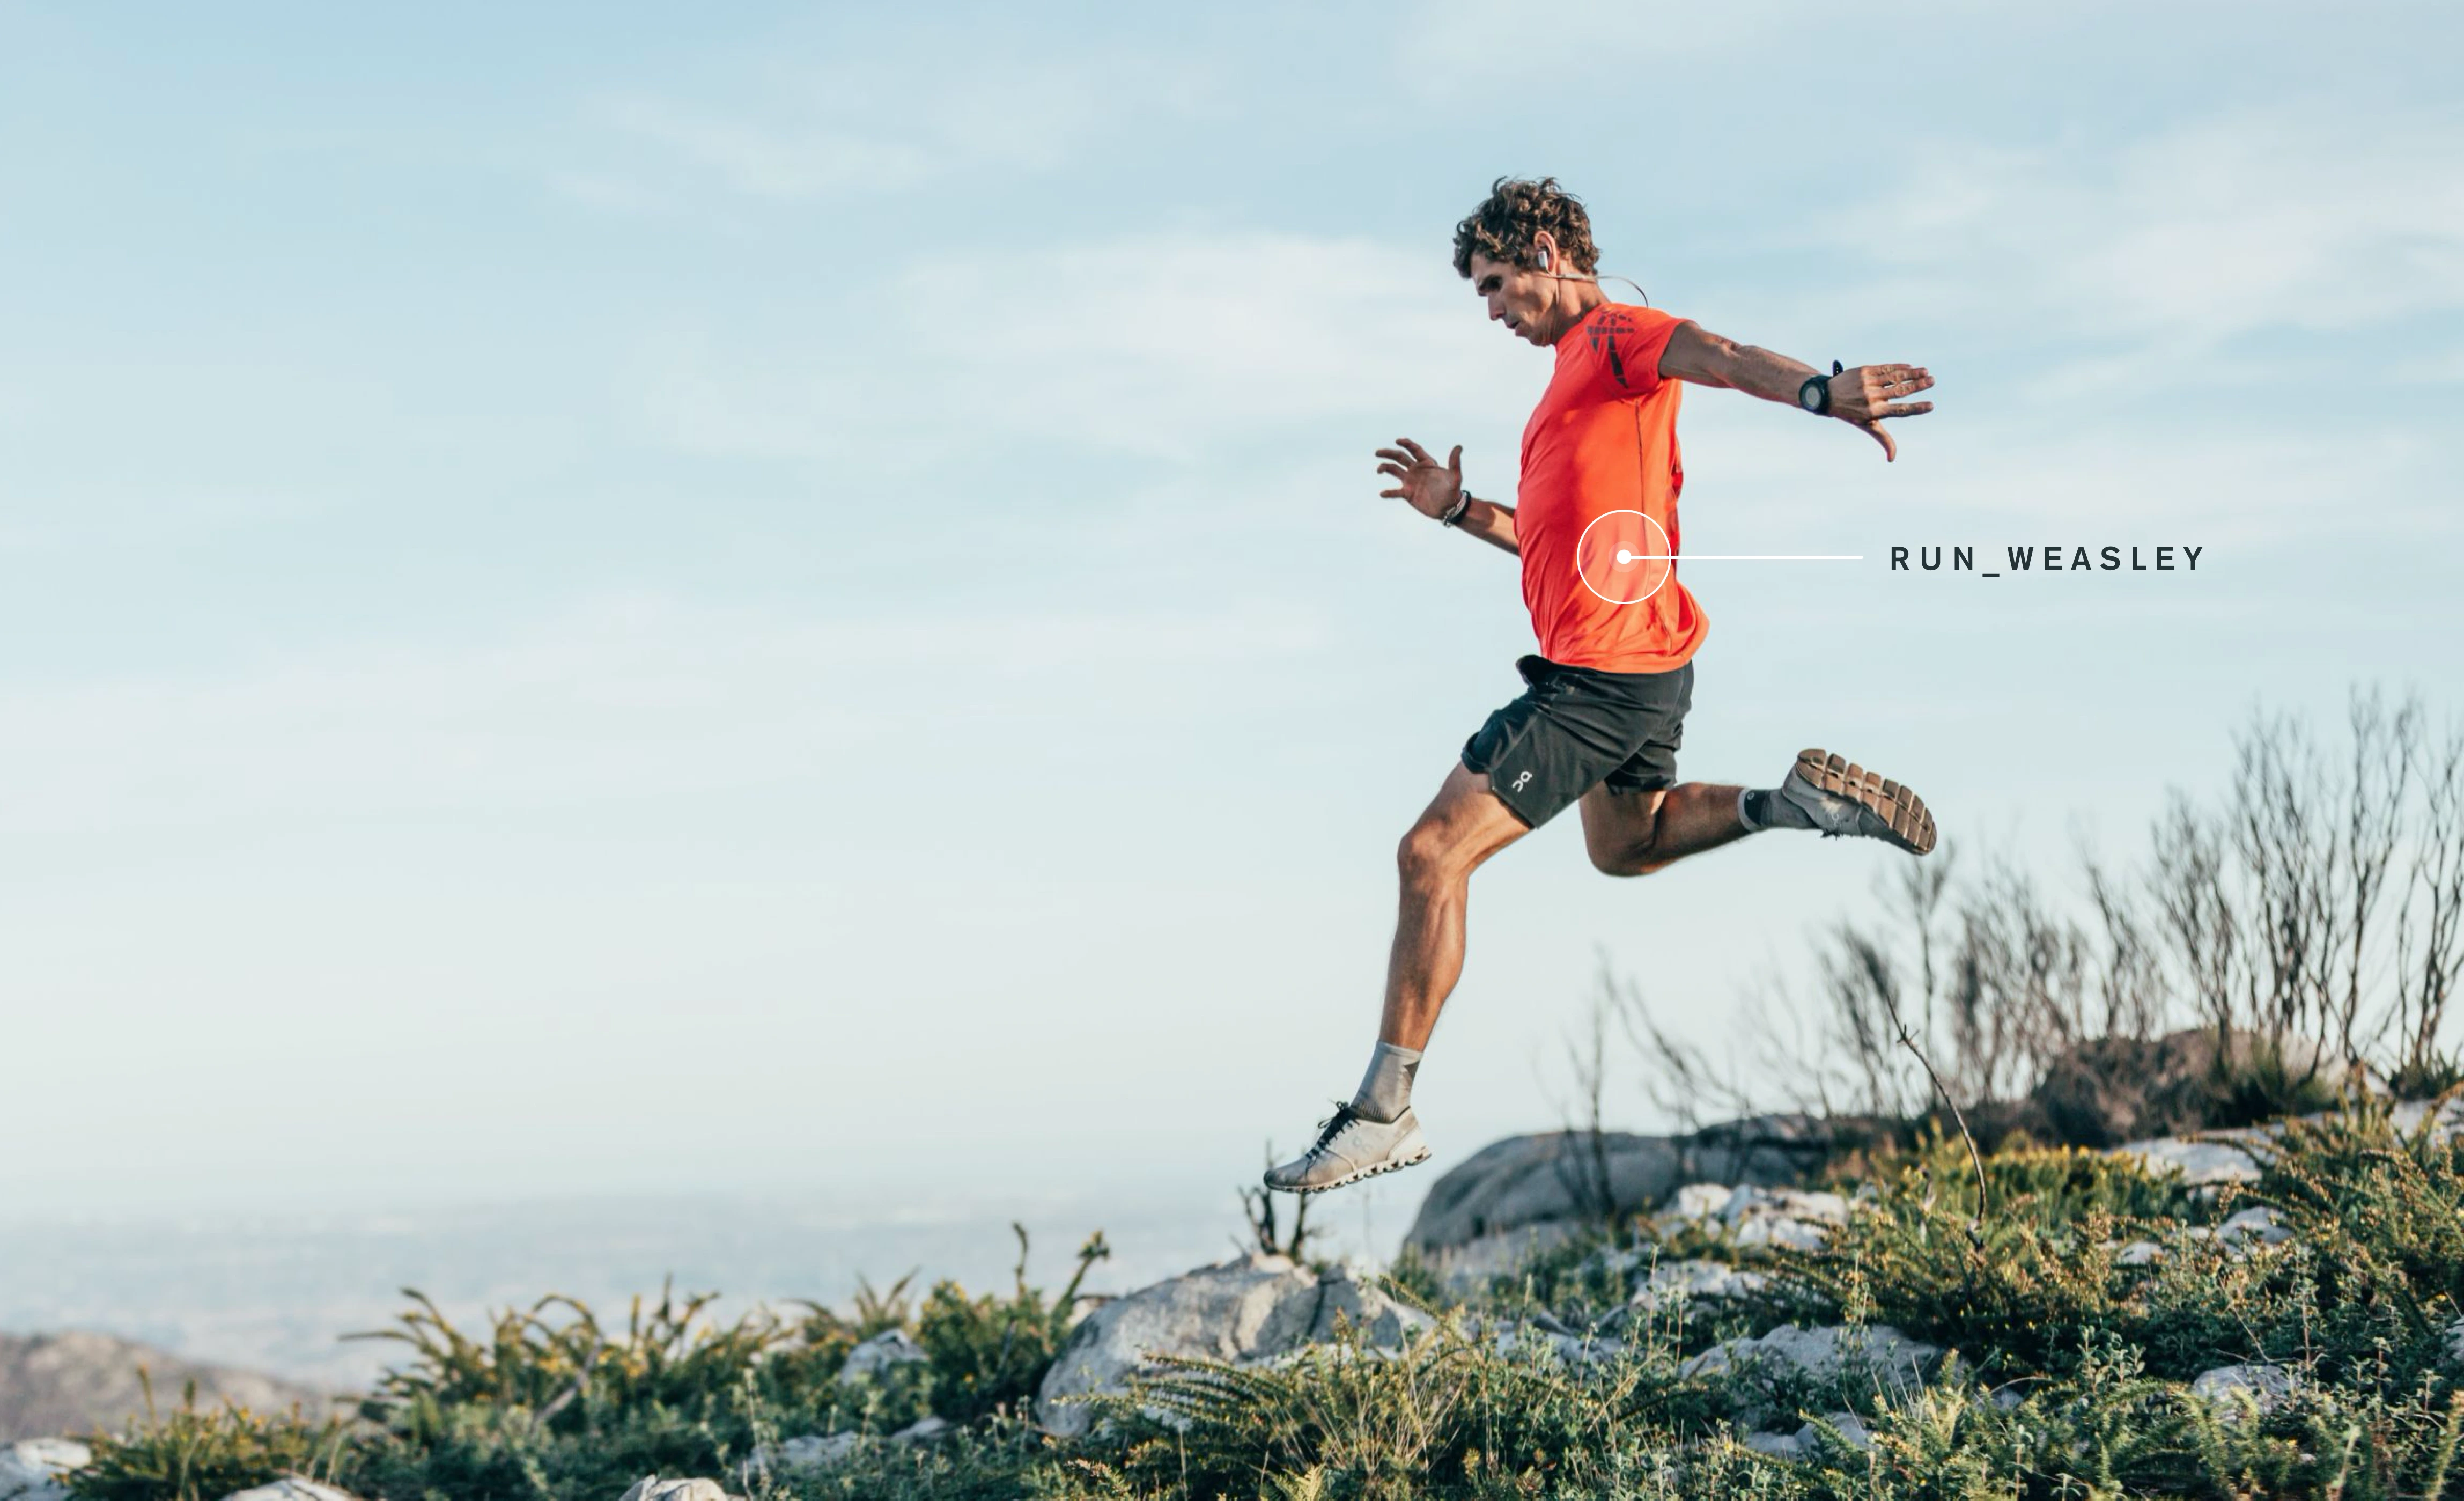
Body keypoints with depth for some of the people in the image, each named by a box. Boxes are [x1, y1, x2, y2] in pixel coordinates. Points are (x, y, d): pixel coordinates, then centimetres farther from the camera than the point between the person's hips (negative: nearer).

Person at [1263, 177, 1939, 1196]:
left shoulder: (1614, 335, -10)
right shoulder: (1579, 367, 20)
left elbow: (1710, 354, -34)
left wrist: (1817, 390, -52)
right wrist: (1456, 510, 19)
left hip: (1603, 671, -11)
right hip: (1641, 667, 11)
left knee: (1433, 855, -11)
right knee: (1624, 845, 34)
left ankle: (1383, 1114, -8)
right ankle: (1801, 800, 18)